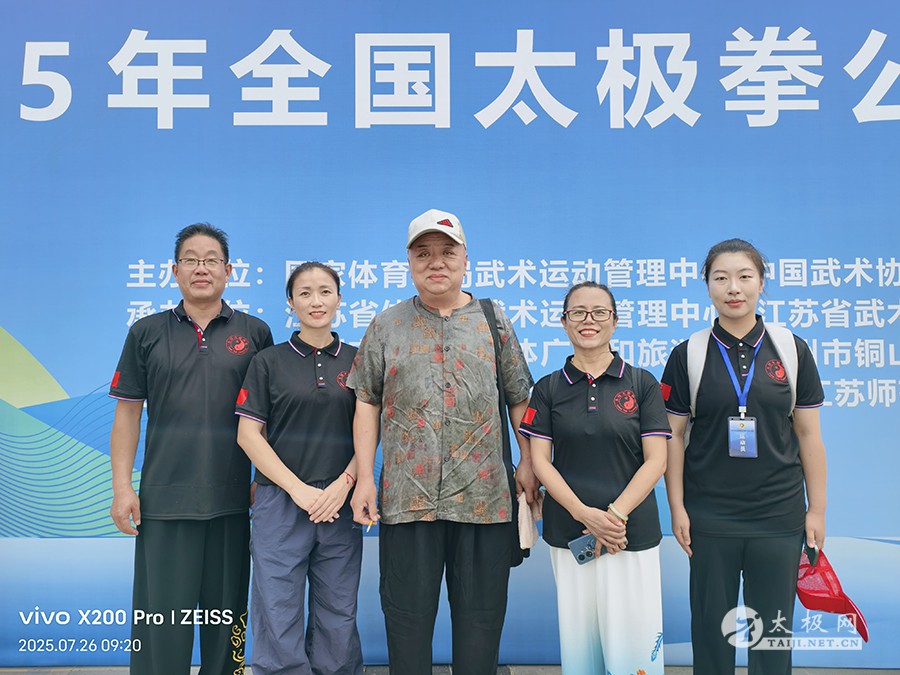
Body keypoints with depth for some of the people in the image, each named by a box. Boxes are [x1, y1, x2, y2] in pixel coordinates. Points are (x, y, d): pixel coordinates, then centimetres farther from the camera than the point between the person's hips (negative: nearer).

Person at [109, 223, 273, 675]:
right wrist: (121, 487, -1)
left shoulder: (255, 333, 6)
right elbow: (127, 414, 5)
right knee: (160, 618, 2)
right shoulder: (146, 333, 6)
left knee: (225, 615, 11)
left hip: (232, 501, 1)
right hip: (163, 501, 0)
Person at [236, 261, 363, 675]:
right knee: (277, 619, 0)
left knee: (338, 620, 8)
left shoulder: (357, 362, 8)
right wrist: (298, 489, -10)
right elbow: (248, 434, -2)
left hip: (340, 504, 2)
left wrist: (343, 484, -10)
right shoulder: (269, 361, 3)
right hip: (281, 502, -2)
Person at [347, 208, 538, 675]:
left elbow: (519, 399, 11)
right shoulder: (387, 327, 8)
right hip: (406, 497, 0)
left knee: (481, 618, 9)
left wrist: (528, 462, 2)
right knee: (407, 615, 8)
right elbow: (367, 403, 7)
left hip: (484, 497, 0)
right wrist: (364, 478, 0)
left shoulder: (494, 321, 9)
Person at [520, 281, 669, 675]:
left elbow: (655, 460, -2)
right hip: (568, 534, 1)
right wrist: (584, 513, -13)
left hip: (632, 534, -1)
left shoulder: (642, 384, 3)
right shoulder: (549, 388, 5)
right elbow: (540, 461, 0)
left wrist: (616, 514, -13)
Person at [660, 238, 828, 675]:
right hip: (710, 516, 0)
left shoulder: (792, 350, 0)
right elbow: (673, 435, 0)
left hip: (779, 515, 1)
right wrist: (677, 507, -5)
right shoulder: (688, 355, -2)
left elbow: (808, 434, 3)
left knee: (773, 628, 11)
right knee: (712, 626, 11)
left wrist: (817, 509, 2)